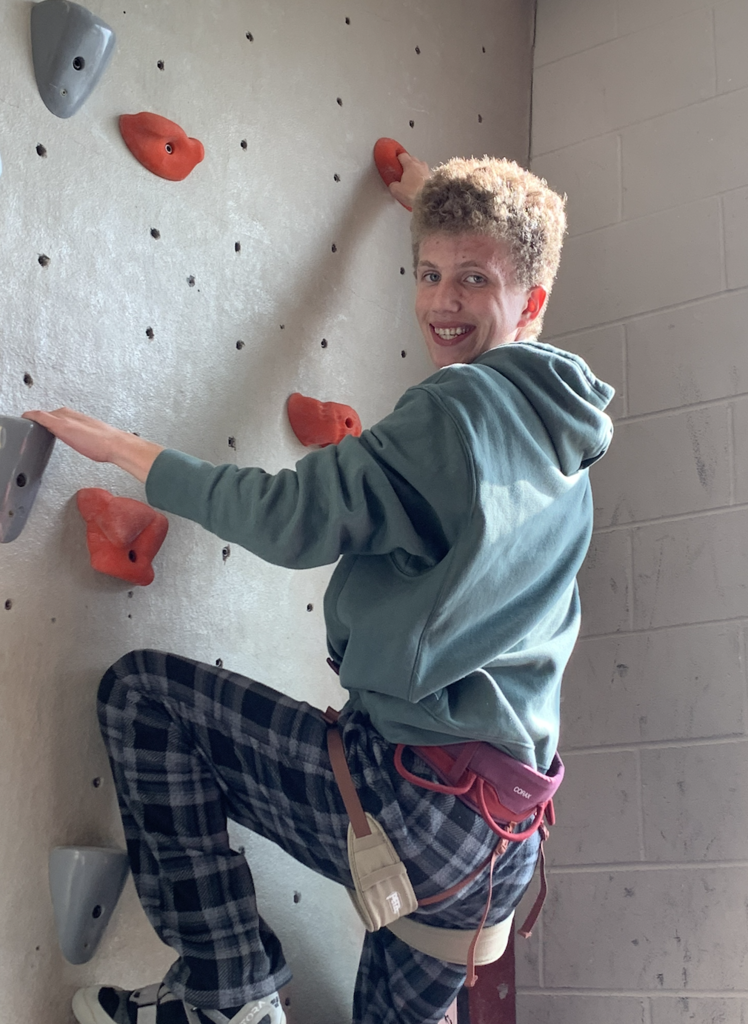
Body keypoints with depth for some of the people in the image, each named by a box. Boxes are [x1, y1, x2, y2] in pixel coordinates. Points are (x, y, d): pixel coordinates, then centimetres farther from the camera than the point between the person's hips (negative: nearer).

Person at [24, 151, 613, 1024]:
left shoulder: (459, 405, -14)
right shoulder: (562, 422, 13)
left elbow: (294, 517, -18)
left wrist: (120, 448, -7)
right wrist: (430, 201, 47)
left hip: (411, 797, -9)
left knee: (142, 691, -3)